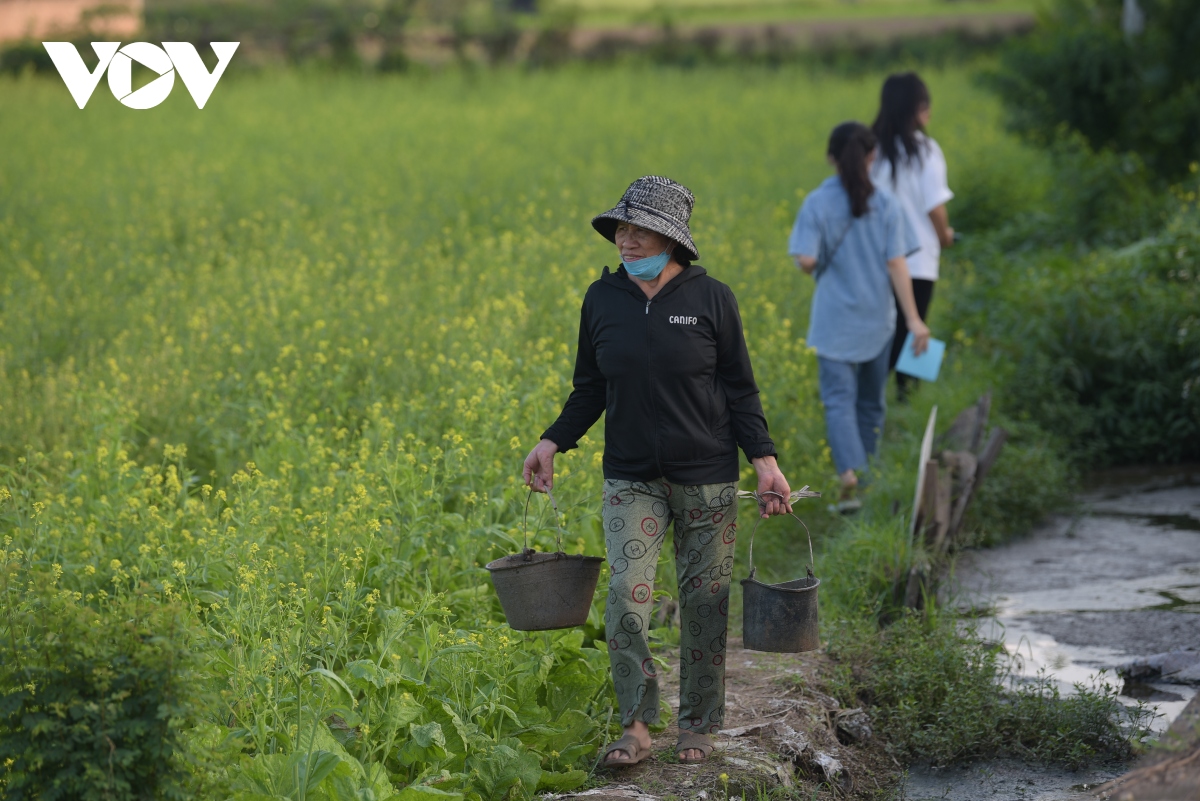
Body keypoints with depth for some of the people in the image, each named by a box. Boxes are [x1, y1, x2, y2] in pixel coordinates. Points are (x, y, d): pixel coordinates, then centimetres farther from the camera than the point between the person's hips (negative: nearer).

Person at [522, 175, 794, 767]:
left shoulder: (710, 299, -5)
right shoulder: (602, 300, 2)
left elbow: (739, 389, 0)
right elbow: (591, 389, 12)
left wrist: (765, 461, -8)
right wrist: (552, 443, -1)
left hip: (706, 477, -1)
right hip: (632, 478, 2)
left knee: (704, 600, 4)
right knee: (626, 593, -12)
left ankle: (698, 724, 20)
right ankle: (635, 725, -3)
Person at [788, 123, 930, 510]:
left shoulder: (817, 203, -10)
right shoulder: (885, 203, -5)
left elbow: (807, 261, -17)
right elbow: (896, 264, -8)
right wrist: (914, 319, -7)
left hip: (834, 322, -2)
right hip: (877, 319, 2)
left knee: (839, 400, -3)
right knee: (871, 401, 16)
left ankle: (849, 475, -23)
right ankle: (866, 473, 25)